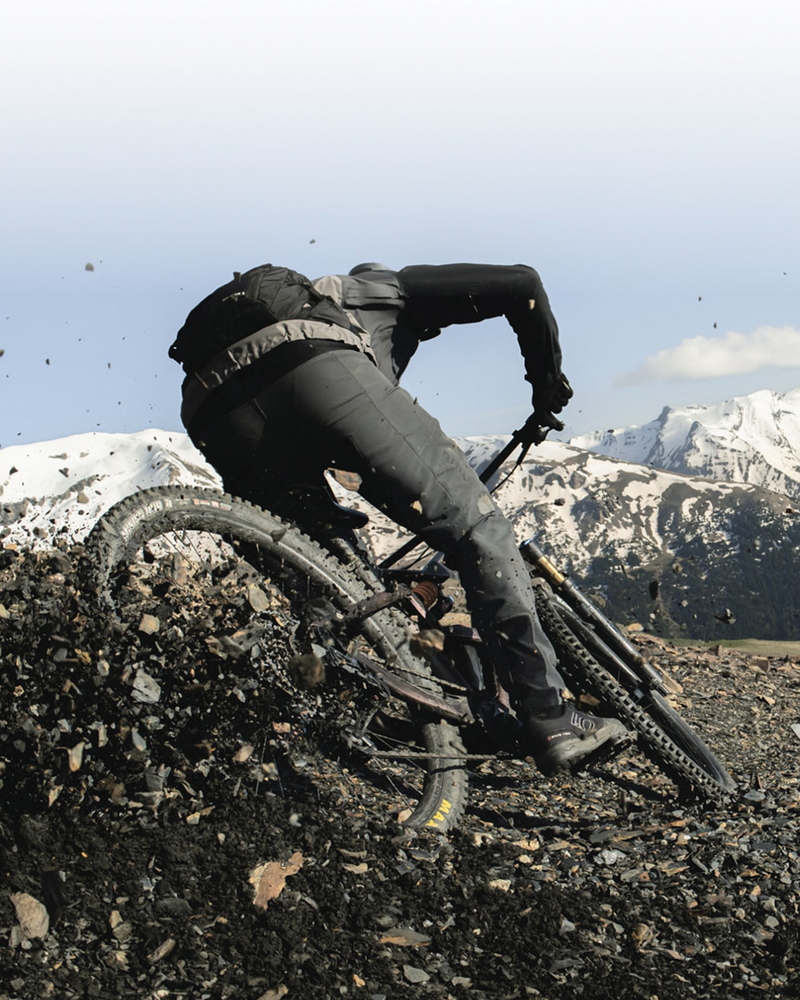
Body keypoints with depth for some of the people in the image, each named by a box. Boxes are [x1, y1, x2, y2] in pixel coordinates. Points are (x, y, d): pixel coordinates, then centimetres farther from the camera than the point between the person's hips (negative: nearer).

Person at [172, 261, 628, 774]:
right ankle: (551, 722, -2)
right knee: (478, 529, 1)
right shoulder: (393, 289, 36)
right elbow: (520, 283, 24)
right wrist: (548, 381, 35)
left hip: (217, 421, 6)